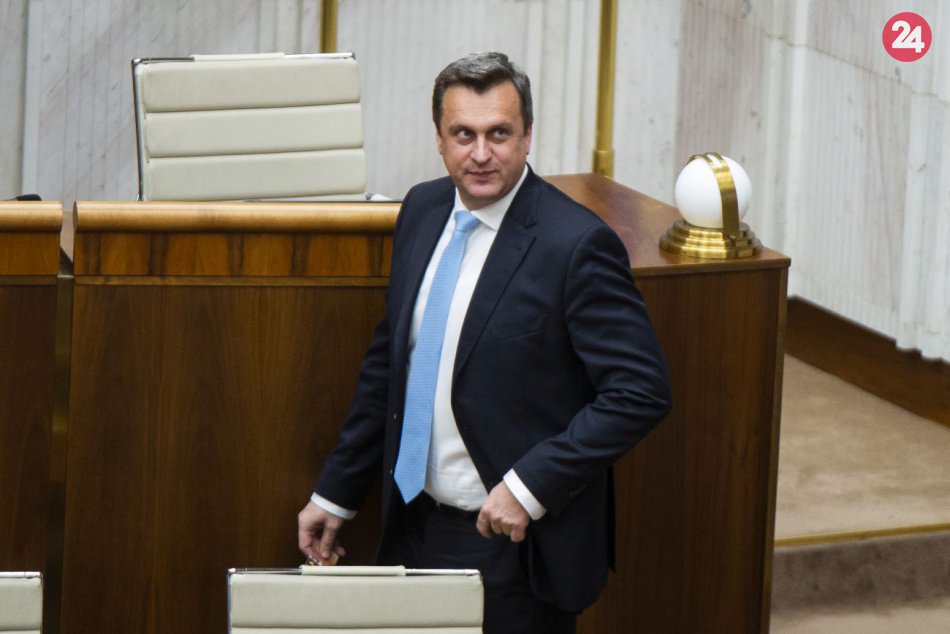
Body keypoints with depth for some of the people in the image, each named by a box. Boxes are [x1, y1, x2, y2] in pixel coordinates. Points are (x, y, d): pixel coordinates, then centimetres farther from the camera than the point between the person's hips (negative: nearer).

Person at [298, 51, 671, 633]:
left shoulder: (576, 244, -16)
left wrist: (531, 486, -21)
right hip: (414, 530, 6)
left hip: (515, 542, -6)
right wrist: (336, 493, 15)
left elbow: (641, 392, -17)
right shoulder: (422, 210, 5)